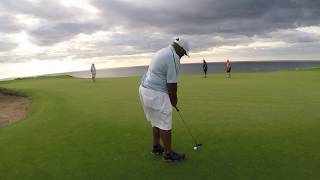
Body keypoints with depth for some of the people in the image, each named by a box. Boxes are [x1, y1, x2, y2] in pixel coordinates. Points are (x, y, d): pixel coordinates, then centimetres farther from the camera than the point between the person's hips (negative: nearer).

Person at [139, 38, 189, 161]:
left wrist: (171, 98, 16)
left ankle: (156, 147, 33)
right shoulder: (174, 57, -15)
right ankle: (168, 153, 14)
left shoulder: (162, 52, 16)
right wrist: (174, 100, 1)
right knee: (165, 124, 2)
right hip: (155, 94, -10)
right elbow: (172, 83, -17)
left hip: (145, 89, 10)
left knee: (156, 122, 21)